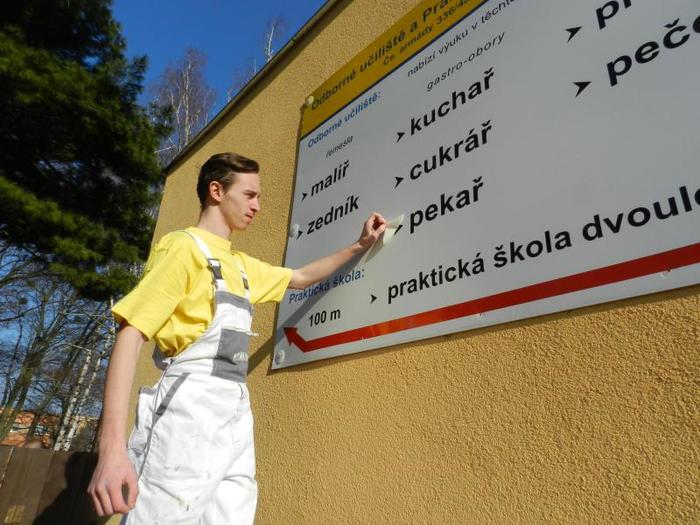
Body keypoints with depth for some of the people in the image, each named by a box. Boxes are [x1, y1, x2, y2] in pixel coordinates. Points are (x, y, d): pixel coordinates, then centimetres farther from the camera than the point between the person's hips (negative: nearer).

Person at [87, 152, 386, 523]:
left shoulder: (242, 265, 18)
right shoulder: (183, 247, -5)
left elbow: (300, 278, 32)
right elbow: (130, 335, -12)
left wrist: (359, 246, 27)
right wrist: (112, 449, -21)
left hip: (236, 410, 8)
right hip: (189, 407, -7)